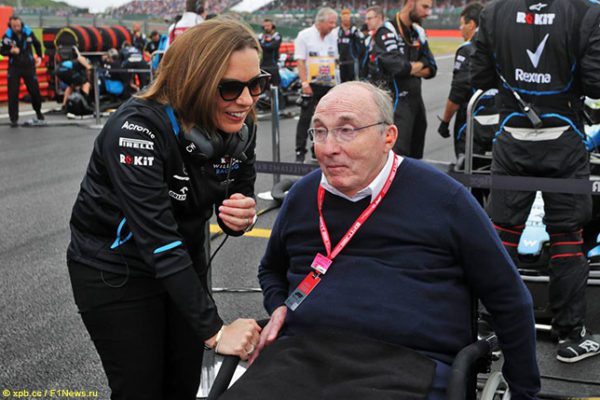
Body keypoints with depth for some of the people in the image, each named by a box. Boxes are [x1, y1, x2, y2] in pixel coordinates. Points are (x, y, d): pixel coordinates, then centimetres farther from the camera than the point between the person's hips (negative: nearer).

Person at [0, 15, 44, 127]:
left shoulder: (28, 32, -7)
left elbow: (37, 44, 11)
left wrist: (39, 57, 4)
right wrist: (11, 51, -24)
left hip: (29, 66, 2)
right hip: (14, 67, -2)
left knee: (35, 90, 8)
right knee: (13, 93, -7)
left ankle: (38, 111, 34)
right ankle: (14, 119, 0)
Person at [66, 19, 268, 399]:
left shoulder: (240, 126, -11)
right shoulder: (138, 129, -31)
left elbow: (238, 202, 1)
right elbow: (158, 241, -35)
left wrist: (243, 216, -24)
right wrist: (214, 330, -34)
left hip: (184, 261, 6)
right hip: (114, 269, -5)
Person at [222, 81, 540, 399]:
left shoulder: (443, 198, 2)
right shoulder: (301, 197, 15)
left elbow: (509, 299, 9)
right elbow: (271, 269, 35)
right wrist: (279, 308, 13)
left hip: (408, 363, -3)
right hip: (300, 357, 4)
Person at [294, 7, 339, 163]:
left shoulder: (333, 36, 9)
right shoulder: (304, 35, -5)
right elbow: (300, 61, -8)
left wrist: (335, 80, 11)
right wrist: (305, 83, -16)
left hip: (329, 84, 5)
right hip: (311, 84, -5)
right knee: (305, 118, -4)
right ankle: (300, 151, 2)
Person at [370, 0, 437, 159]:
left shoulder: (418, 32, 11)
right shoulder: (387, 31, -13)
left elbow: (431, 69, 7)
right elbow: (398, 67, -25)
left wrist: (410, 69, -12)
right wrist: (419, 65, -6)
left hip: (417, 99, 8)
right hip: (397, 102, -8)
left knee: (416, 154, 16)